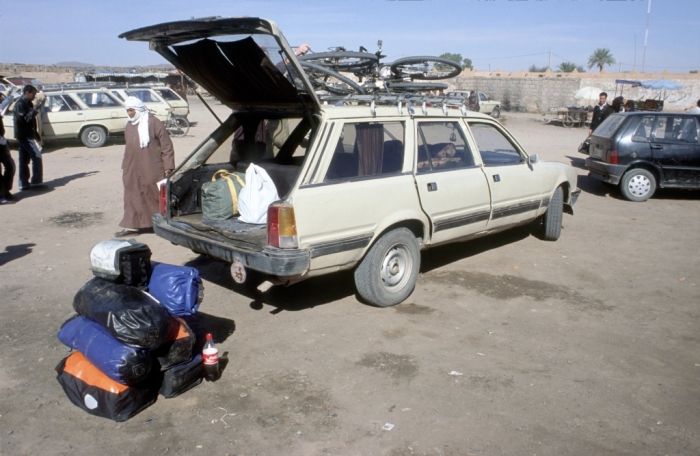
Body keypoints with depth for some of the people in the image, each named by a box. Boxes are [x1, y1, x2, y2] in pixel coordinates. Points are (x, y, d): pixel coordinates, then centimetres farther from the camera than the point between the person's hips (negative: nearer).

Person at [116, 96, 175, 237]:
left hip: (152, 170, -7)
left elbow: (167, 147, -10)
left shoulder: (154, 123, -9)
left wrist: (168, 167, -13)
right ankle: (132, 226, 14)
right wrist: (125, 166, 20)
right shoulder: (129, 124, 13)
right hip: (133, 170, 7)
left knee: (156, 196, 1)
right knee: (133, 197, 8)